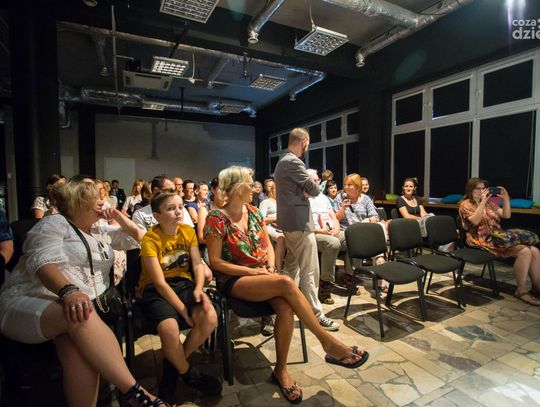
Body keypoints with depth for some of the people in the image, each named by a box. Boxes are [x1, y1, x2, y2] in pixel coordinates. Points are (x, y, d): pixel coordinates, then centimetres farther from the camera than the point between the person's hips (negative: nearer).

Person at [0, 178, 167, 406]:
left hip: (79, 302, 5)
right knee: (81, 317, -40)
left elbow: (138, 238, 31)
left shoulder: (101, 231, 22)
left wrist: (119, 217, 14)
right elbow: (42, 261, -16)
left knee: (79, 346, -34)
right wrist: (68, 291, -35)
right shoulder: (55, 223, 3)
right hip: (28, 302, -4)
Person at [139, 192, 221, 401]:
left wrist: (199, 289, -22)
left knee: (210, 318, -21)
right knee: (170, 330, -31)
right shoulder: (150, 239, -13)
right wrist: (183, 309, -20)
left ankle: (174, 363, 7)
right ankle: (188, 372, 4)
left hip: (183, 282, 4)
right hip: (155, 289, -4)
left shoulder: (188, 231, 2)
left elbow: (198, 264, -2)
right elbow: (159, 282, -16)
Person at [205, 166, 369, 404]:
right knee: (286, 283, -30)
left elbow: (268, 245, 13)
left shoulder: (253, 211, 8)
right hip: (234, 280, -5)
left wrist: (270, 266, -7)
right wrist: (252, 271, -17)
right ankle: (328, 342, -16)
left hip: (263, 274, 5)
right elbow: (216, 262, -11)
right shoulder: (217, 219, -11)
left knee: (285, 308, -26)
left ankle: (281, 370, -5)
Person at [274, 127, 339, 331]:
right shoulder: (294, 162, -17)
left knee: (291, 266, 20)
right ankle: (315, 314, 6)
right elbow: (314, 190, -15)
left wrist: (305, 188, 3)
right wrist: (312, 183, 6)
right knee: (309, 270, -3)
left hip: (289, 221, 11)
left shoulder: (282, 161, 16)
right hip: (299, 222, -11)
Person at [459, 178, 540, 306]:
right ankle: (521, 291, -13)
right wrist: (483, 201, -19)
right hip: (483, 241, -7)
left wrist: (506, 199, 0)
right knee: (524, 251, -24)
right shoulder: (465, 205, -1)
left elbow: (506, 215, 12)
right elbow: (475, 221, -18)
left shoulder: (489, 203, 20)